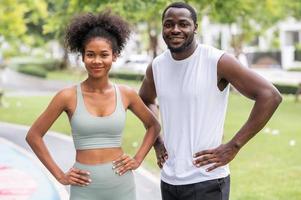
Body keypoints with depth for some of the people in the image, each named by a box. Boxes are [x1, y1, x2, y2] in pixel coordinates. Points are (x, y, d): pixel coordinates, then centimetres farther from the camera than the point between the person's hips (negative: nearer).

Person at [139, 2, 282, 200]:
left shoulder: (217, 61, -12)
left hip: (207, 182, -5)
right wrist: (156, 140, 10)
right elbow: (146, 101, 25)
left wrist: (233, 147, -16)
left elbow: (270, 96, -15)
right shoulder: (156, 67, 4)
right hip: (168, 181, 5)